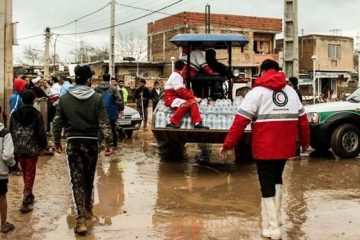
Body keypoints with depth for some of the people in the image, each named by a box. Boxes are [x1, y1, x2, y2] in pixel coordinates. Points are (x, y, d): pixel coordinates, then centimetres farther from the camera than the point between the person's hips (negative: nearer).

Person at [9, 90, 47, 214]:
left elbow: (11, 132, 6)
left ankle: (28, 195, 34)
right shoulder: (36, 114, -10)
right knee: (30, 174, 2)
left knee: (25, 173, 21)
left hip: (19, 149, 4)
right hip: (32, 148, -4)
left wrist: (14, 148, 13)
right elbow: (41, 132, -12)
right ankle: (25, 202, -4)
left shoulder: (15, 114, 2)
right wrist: (43, 145, 3)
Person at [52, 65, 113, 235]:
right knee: (89, 179, 17)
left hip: (72, 143, 0)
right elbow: (104, 123, -8)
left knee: (77, 181, 0)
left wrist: (57, 142, 13)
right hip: (91, 142, 1)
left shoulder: (64, 98, -2)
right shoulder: (97, 98, -5)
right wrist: (109, 143, -3)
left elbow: (57, 123, 1)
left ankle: (81, 219, -8)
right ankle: (88, 210, 35)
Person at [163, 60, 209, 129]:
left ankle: (197, 123, -16)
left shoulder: (178, 75, 17)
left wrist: (193, 97, 2)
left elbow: (184, 90, 15)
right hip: (170, 98, -10)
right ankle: (173, 123, -28)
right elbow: (181, 91, -22)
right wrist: (193, 97, -18)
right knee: (185, 104, -33)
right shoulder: (176, 76, -15)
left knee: (192, 103, -8)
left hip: (176, 97, 10)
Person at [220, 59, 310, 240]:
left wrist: (228, 144, -8)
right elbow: (303, 120, 13)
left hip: (265, 148, -5)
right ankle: (275, 217, 30)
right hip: (285, 147, 5)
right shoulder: (291, 92, 9)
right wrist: (305, 142, 26)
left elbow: (240, 121, -13)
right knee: (277, 179, 25)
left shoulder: (257, 92, -7)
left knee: (267, 185, 4)